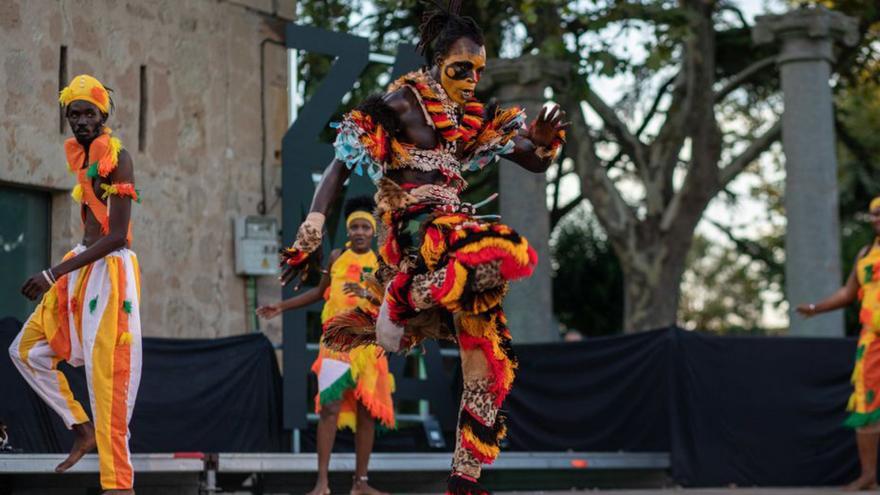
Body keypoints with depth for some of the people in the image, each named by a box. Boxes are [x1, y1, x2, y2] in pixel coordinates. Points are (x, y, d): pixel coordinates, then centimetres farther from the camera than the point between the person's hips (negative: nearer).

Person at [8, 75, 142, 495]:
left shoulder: (117, 158, -15)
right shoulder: (82, 157, 10)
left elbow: (116, 236, -21)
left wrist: (54, 273, -22)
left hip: (109, 271, -9)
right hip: (81, 266, 9)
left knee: (105, 375, -9)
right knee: (25, 349, 13)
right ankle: (83, 428, 20)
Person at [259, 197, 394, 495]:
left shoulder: (381, 264, 3)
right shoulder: (337, 257, 7)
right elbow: (320, 291, 20)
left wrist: (367, 294, -23)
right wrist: (282, 307, 18)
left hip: (370, 344, 0)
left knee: (367, 411, 4)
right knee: (330, 406, -12)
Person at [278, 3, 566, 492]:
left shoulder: (477, 118, 15)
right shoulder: (402, 102, -2)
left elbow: (536, 163, 19)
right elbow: (343, 163, -4)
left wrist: (544, 140, -6)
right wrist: (311, 232, -12)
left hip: (456, 231, 7)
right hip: (412, 229, -7)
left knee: (490, 362, -1)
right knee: (511, 251, -35)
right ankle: (399, 301, -20)